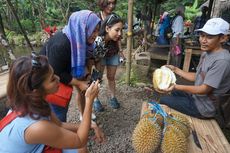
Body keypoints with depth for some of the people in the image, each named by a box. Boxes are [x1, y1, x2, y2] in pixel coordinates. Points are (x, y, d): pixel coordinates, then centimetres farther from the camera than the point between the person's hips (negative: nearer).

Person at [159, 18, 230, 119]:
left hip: (204, 107, -9)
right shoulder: (206, 53, -1)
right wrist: (175, 70, 0)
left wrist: (176, 86, -33)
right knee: (175, 93, 29)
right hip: (197, 97, 9)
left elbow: (204, 89, -27)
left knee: (163, 100, -1)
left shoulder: (222, 61, -29)